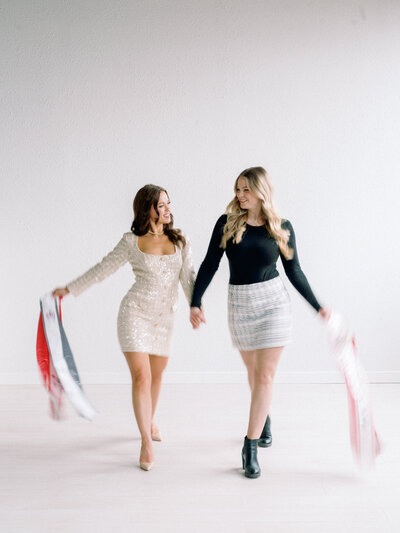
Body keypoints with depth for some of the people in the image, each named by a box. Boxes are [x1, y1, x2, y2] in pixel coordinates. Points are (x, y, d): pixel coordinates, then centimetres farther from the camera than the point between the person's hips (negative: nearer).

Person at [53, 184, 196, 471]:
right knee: (141, 376, -11)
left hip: (164, 318, 3)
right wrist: (69, 289, 6)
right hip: (135, 313, -3)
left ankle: (150, 420, 44)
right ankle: (147, 443, -1)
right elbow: (102, 269, 5)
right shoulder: (132, 242, -3)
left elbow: (188, 277, 3)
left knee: (157, 374, 16)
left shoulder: (180, 240, 4)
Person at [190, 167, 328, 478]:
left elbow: (294, 271, 5)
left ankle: (251, 447, 1)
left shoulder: (282, 228, -3)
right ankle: (264, 418, 44)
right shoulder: (227, 223, -3)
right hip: (239, 303, 2)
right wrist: (195, 303, -8)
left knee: (265, 375, -6)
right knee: (253, 369, 16)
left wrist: (318, 307, 3)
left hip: (273, 301, -2)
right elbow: (210, 265, -1)